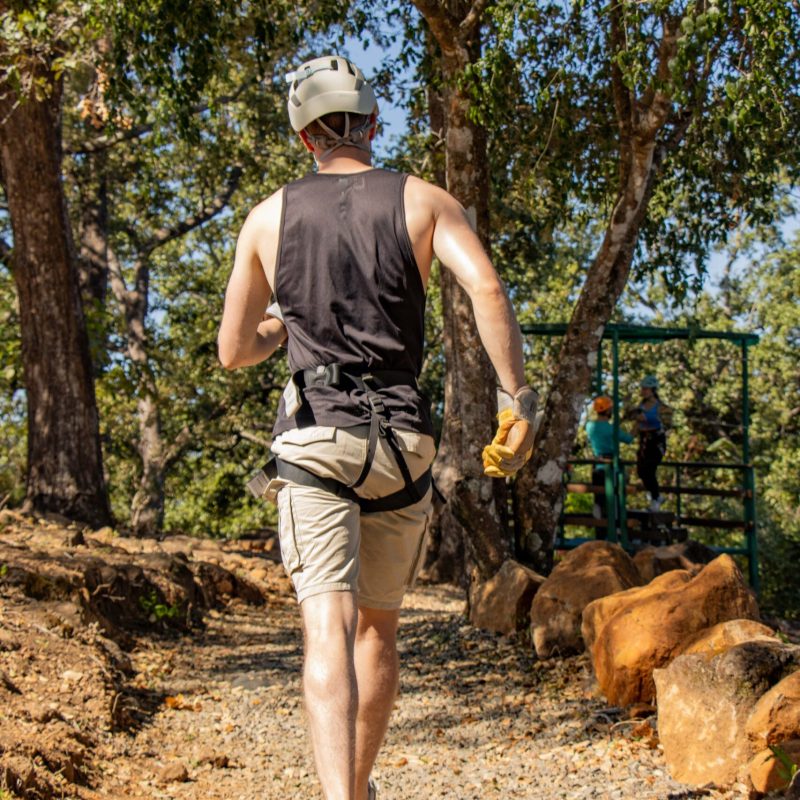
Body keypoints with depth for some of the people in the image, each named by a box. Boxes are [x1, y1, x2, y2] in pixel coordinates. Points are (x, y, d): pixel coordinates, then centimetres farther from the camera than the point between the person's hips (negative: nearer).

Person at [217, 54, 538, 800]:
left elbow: (233, 351, 10)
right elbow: (486, 287, -14)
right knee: (378, 625, 20)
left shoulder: (269, 216, 7)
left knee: (329, 630, -12)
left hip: (313, 439, -1)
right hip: (401, 443, 1)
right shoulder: (422, 200, 4)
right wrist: (517, 400, -12)